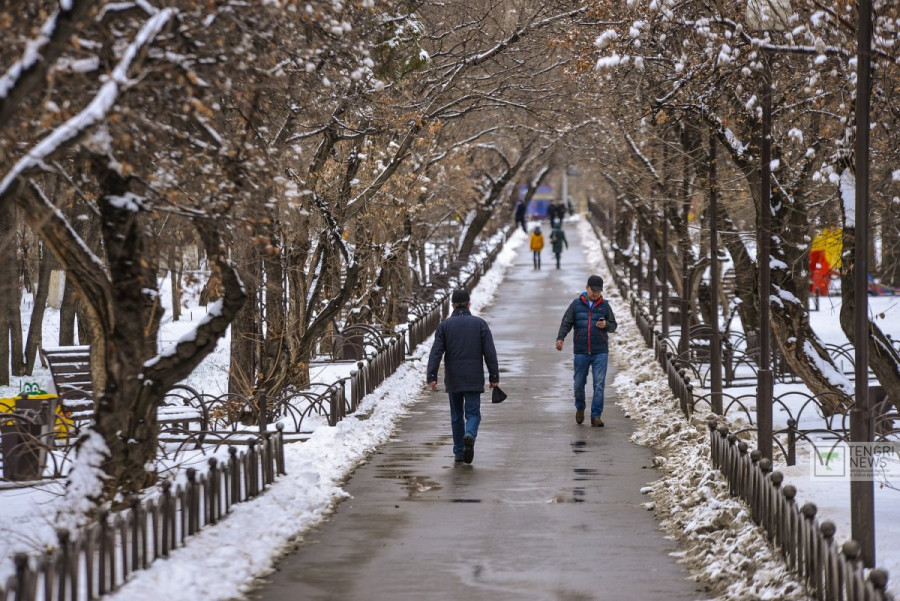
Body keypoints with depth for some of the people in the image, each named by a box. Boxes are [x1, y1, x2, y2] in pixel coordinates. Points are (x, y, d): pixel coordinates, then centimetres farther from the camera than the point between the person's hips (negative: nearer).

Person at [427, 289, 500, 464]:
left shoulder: (444, 325, 1)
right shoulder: (480, 324, 0)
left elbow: (436, 352, -7)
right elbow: (490, 353, -4)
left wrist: (431, 377, -10)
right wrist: (494, 377, 1)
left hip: (453, 380, 1)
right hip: (474, 380, -1)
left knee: (456, 415, 13)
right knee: (473, 413, 3)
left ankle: (459, 452, 15)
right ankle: (470, 435, -28)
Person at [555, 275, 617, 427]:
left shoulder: (604, 305, 6)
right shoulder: (576, 304, 4)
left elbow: (613, 326, 11)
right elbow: (566, 323, 2)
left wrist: (606, 325, -12)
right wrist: (560, 338, -14)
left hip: (600, 353, 0)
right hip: (581, 351, 0)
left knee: (599, 384, -7)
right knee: (579, 383, 6)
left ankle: (596, 415, -2)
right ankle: (580, 408, 32)